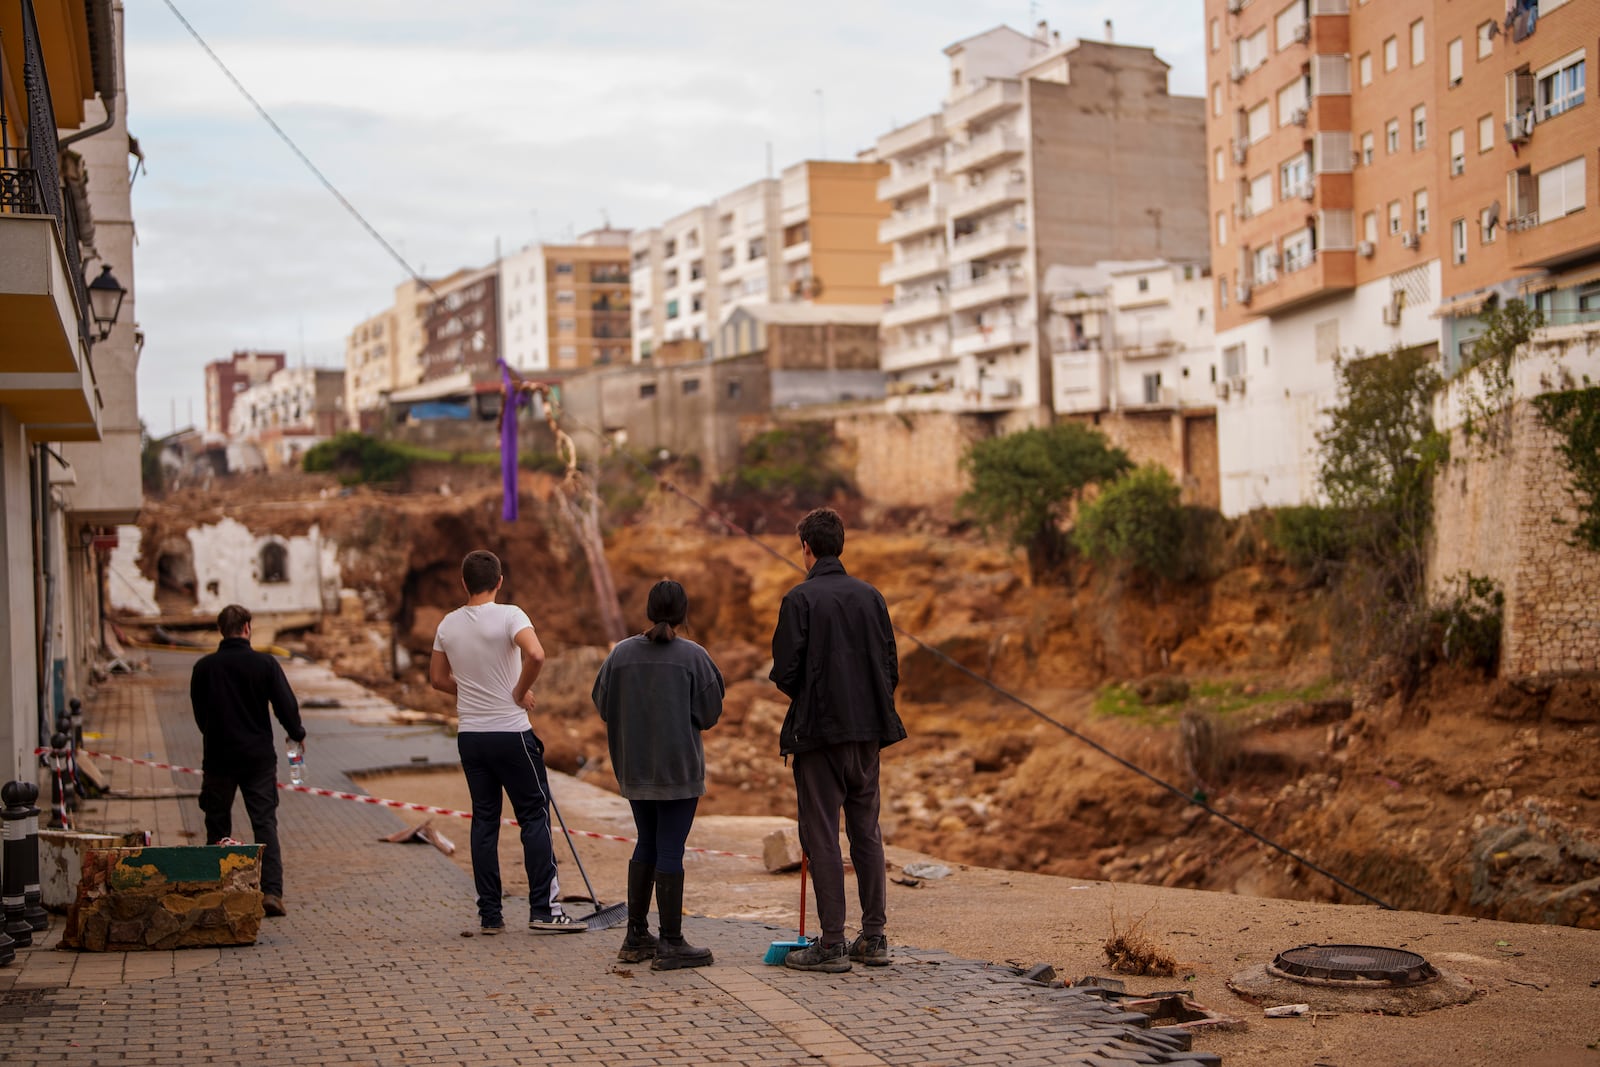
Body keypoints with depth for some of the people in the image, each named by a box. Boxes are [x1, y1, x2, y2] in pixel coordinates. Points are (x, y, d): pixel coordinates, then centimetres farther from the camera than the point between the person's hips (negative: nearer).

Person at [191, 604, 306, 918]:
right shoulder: (264, 663, -7)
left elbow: (198, 714, 10)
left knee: (218, 825, 12)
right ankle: (272, 891, -11)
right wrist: (297, 734, 14)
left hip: (218, 758, 1)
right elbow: (286, 704, -5)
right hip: (259, 756, -1)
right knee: (265, 823, 0)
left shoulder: (203, 667, -1)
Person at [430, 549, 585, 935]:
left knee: (485, 821, 9)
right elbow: (536, 655, -29)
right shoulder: (509, 615, -11)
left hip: (469, 736, 5)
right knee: (534, 816, 2)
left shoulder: (448, 624, 6)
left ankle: (489, 914, 10)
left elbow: (437, 678, 16)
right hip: (510, 733, -5)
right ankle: (544, 909, 0)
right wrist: (520, 692, -13)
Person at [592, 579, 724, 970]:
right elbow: (709, 714, -7)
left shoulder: (621, 653, -1)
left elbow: (603, 705, 4)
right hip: (678, 768, -4)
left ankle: (636, 937, 22)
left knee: (647, 845, 17)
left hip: (634, 769, 4)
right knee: (670, 850, -1)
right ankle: (671, 944, 2)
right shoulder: (693, 656, -11)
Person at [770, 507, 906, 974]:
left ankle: (832, 943, 1)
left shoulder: (801, 598, -10)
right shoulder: (871, 596, 7)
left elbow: (785, 670, -11)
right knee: (867, 830, 12)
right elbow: (891, 666, 8)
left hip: (819, 729, -5)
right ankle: (874, 937, 15)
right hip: (868, 729, 5)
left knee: (822, 834, 0)